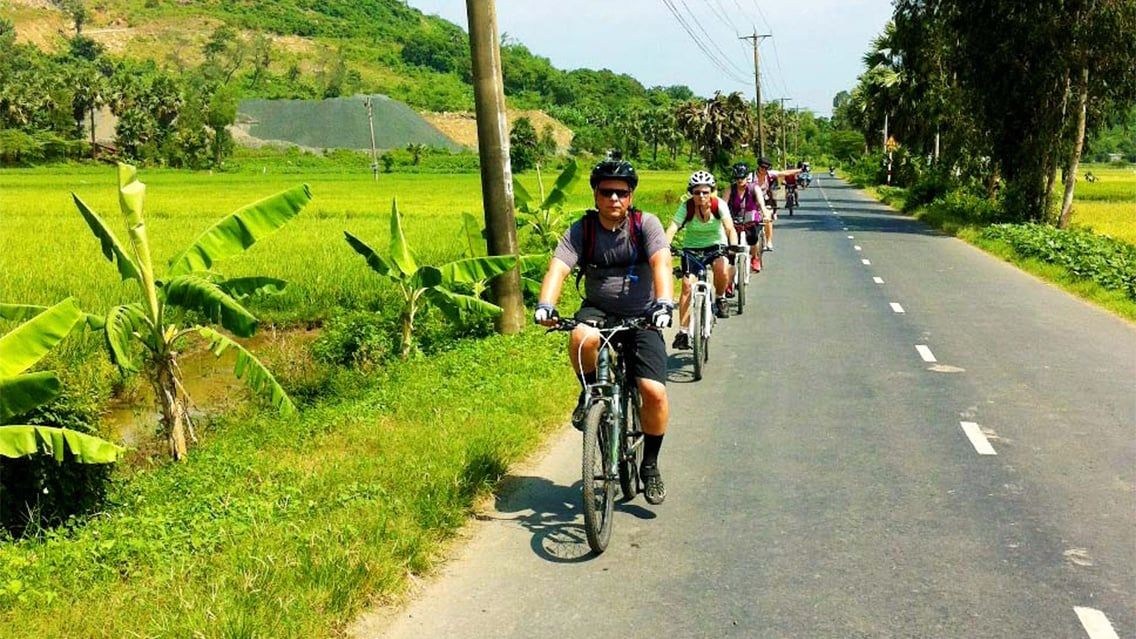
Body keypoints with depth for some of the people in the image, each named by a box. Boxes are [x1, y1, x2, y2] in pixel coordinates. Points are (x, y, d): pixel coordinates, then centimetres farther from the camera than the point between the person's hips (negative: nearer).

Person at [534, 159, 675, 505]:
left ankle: (650, 465, 9)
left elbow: (661, 263, -24)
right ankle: (589, 393, -5)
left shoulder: (645, 224, -8)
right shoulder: (581, 230, -5)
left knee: (655, 393, -16)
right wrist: (545, 305, -39)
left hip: (641, 317, 0)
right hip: (599, 310, 1)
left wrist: (664, 303, -43)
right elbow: (558, 268, -19)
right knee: (582, 339, -37)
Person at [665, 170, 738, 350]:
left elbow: (730, 228, -29)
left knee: (722, 269, -33)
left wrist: (734, 246, -48)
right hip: (692, 247, 1)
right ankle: (683, 332, -9)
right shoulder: (686, 207, -18)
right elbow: (672, 229, -29)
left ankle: (720, 299, -1)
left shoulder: (719, 205, -18)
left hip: (716, 245, -1)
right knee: (687, 285, -16)